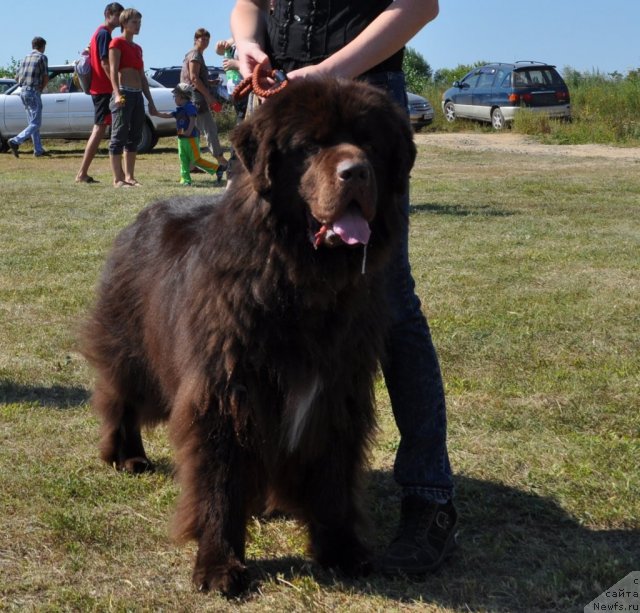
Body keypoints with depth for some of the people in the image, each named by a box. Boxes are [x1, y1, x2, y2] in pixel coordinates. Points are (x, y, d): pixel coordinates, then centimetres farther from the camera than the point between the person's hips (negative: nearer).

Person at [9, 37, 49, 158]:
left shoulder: (26, 58, 15)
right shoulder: (42, 57, -5)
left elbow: (17, 77, 16)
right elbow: (46, 78, -9)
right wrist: (41, 89, 7)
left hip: (23, 91, 8)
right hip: (34, 92, -8)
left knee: (32, 122, 13)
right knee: (35, 123, -7)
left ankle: (38, 150, 13)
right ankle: (15, 141, -23)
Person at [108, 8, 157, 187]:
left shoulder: (138, 48, 20)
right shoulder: (117, 43, -3)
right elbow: (113, 70, -14)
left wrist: (151, 102, 18)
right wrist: (117, 94, -28)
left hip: (137, 95, 8)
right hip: (123, 94, -8)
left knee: (135, 137, 7)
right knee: (119, 137, -8)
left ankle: (130, 176, 12)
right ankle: (118, 179, -10)